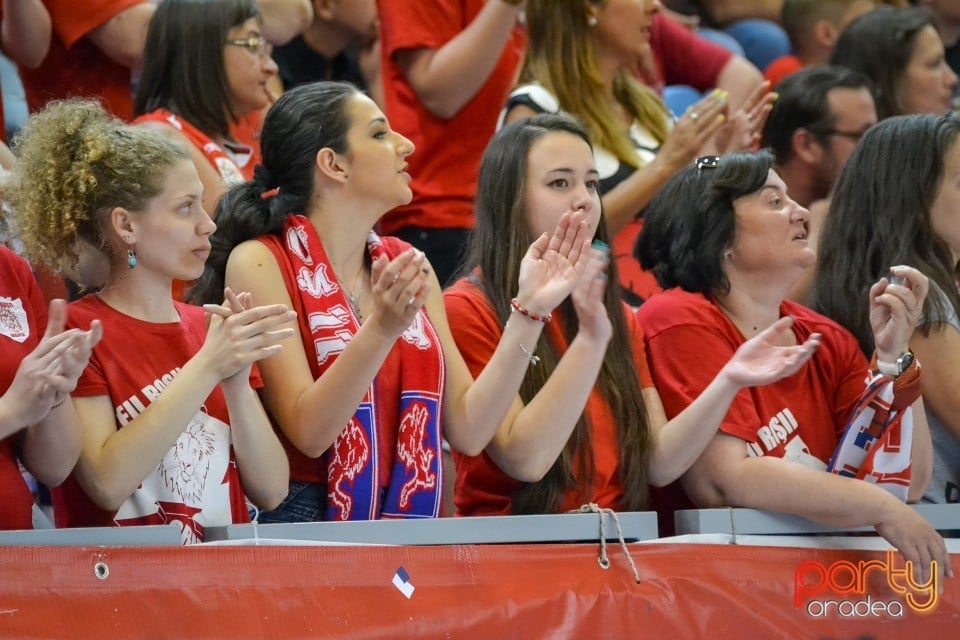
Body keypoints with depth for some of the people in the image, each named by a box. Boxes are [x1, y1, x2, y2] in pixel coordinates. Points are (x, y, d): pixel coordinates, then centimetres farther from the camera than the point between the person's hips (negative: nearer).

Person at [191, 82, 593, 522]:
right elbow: (307, 432, -13)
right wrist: (381, 330, -24)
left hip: (407, 525, 4)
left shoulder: (407, 265, 11)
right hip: (303, 529, -4)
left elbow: (466, 430, 5)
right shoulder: (259, 262, -4)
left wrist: (528, 313, -1)